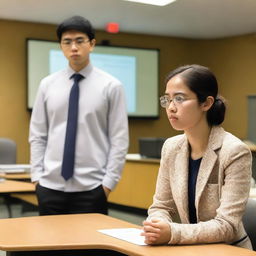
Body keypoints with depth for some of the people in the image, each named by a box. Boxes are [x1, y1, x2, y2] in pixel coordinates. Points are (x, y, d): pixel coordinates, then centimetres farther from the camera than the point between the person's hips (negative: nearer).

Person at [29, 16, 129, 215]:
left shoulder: (111, 86, -2)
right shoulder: (47, 84, 5)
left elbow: (119, 139, -4)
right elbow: (37, 135, 8)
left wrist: (108, 182, -9)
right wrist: (37, 176, 0)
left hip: (91, 190, -2)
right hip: (50, 187, 2)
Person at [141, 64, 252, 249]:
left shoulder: (234, 152, -16)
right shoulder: (171, 147, -1)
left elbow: (227, 226, -19)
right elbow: (162, 206, 5)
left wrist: (173, 233, -30)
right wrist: (156, 227, -16)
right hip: (190, 249, 4)